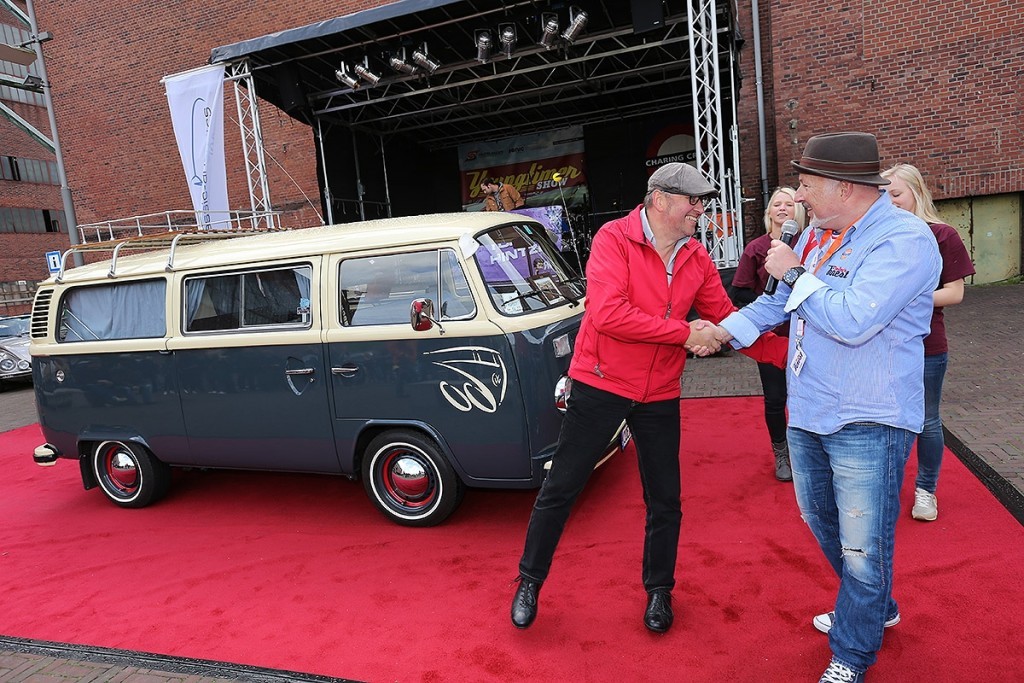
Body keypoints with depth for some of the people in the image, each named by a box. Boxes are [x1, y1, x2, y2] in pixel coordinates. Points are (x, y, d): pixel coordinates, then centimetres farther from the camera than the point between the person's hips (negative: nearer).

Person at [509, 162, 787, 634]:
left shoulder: (697, 259, 3)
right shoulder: (614, 239, -13)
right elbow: (608, 315, -25)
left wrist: (789, 353, -2)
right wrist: (685, 333, -21)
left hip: (659, 396, 5)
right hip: (599, 385, -4)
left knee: (665, 501, 13)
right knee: (560, 490, 6)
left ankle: (659, 590, 36)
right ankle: (529, 582, 27)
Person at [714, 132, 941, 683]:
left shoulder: (904, 239, -19)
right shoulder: (816, 233, 7)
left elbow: (852, 320, -31)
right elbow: (779, 302, 20)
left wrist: (795, 274, -18)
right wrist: (725, 330, 10)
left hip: (867, 422, -8)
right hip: (807, 411, 9)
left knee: (862, 546, 4)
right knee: (822, 521, 23)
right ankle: (872, 609, 47)